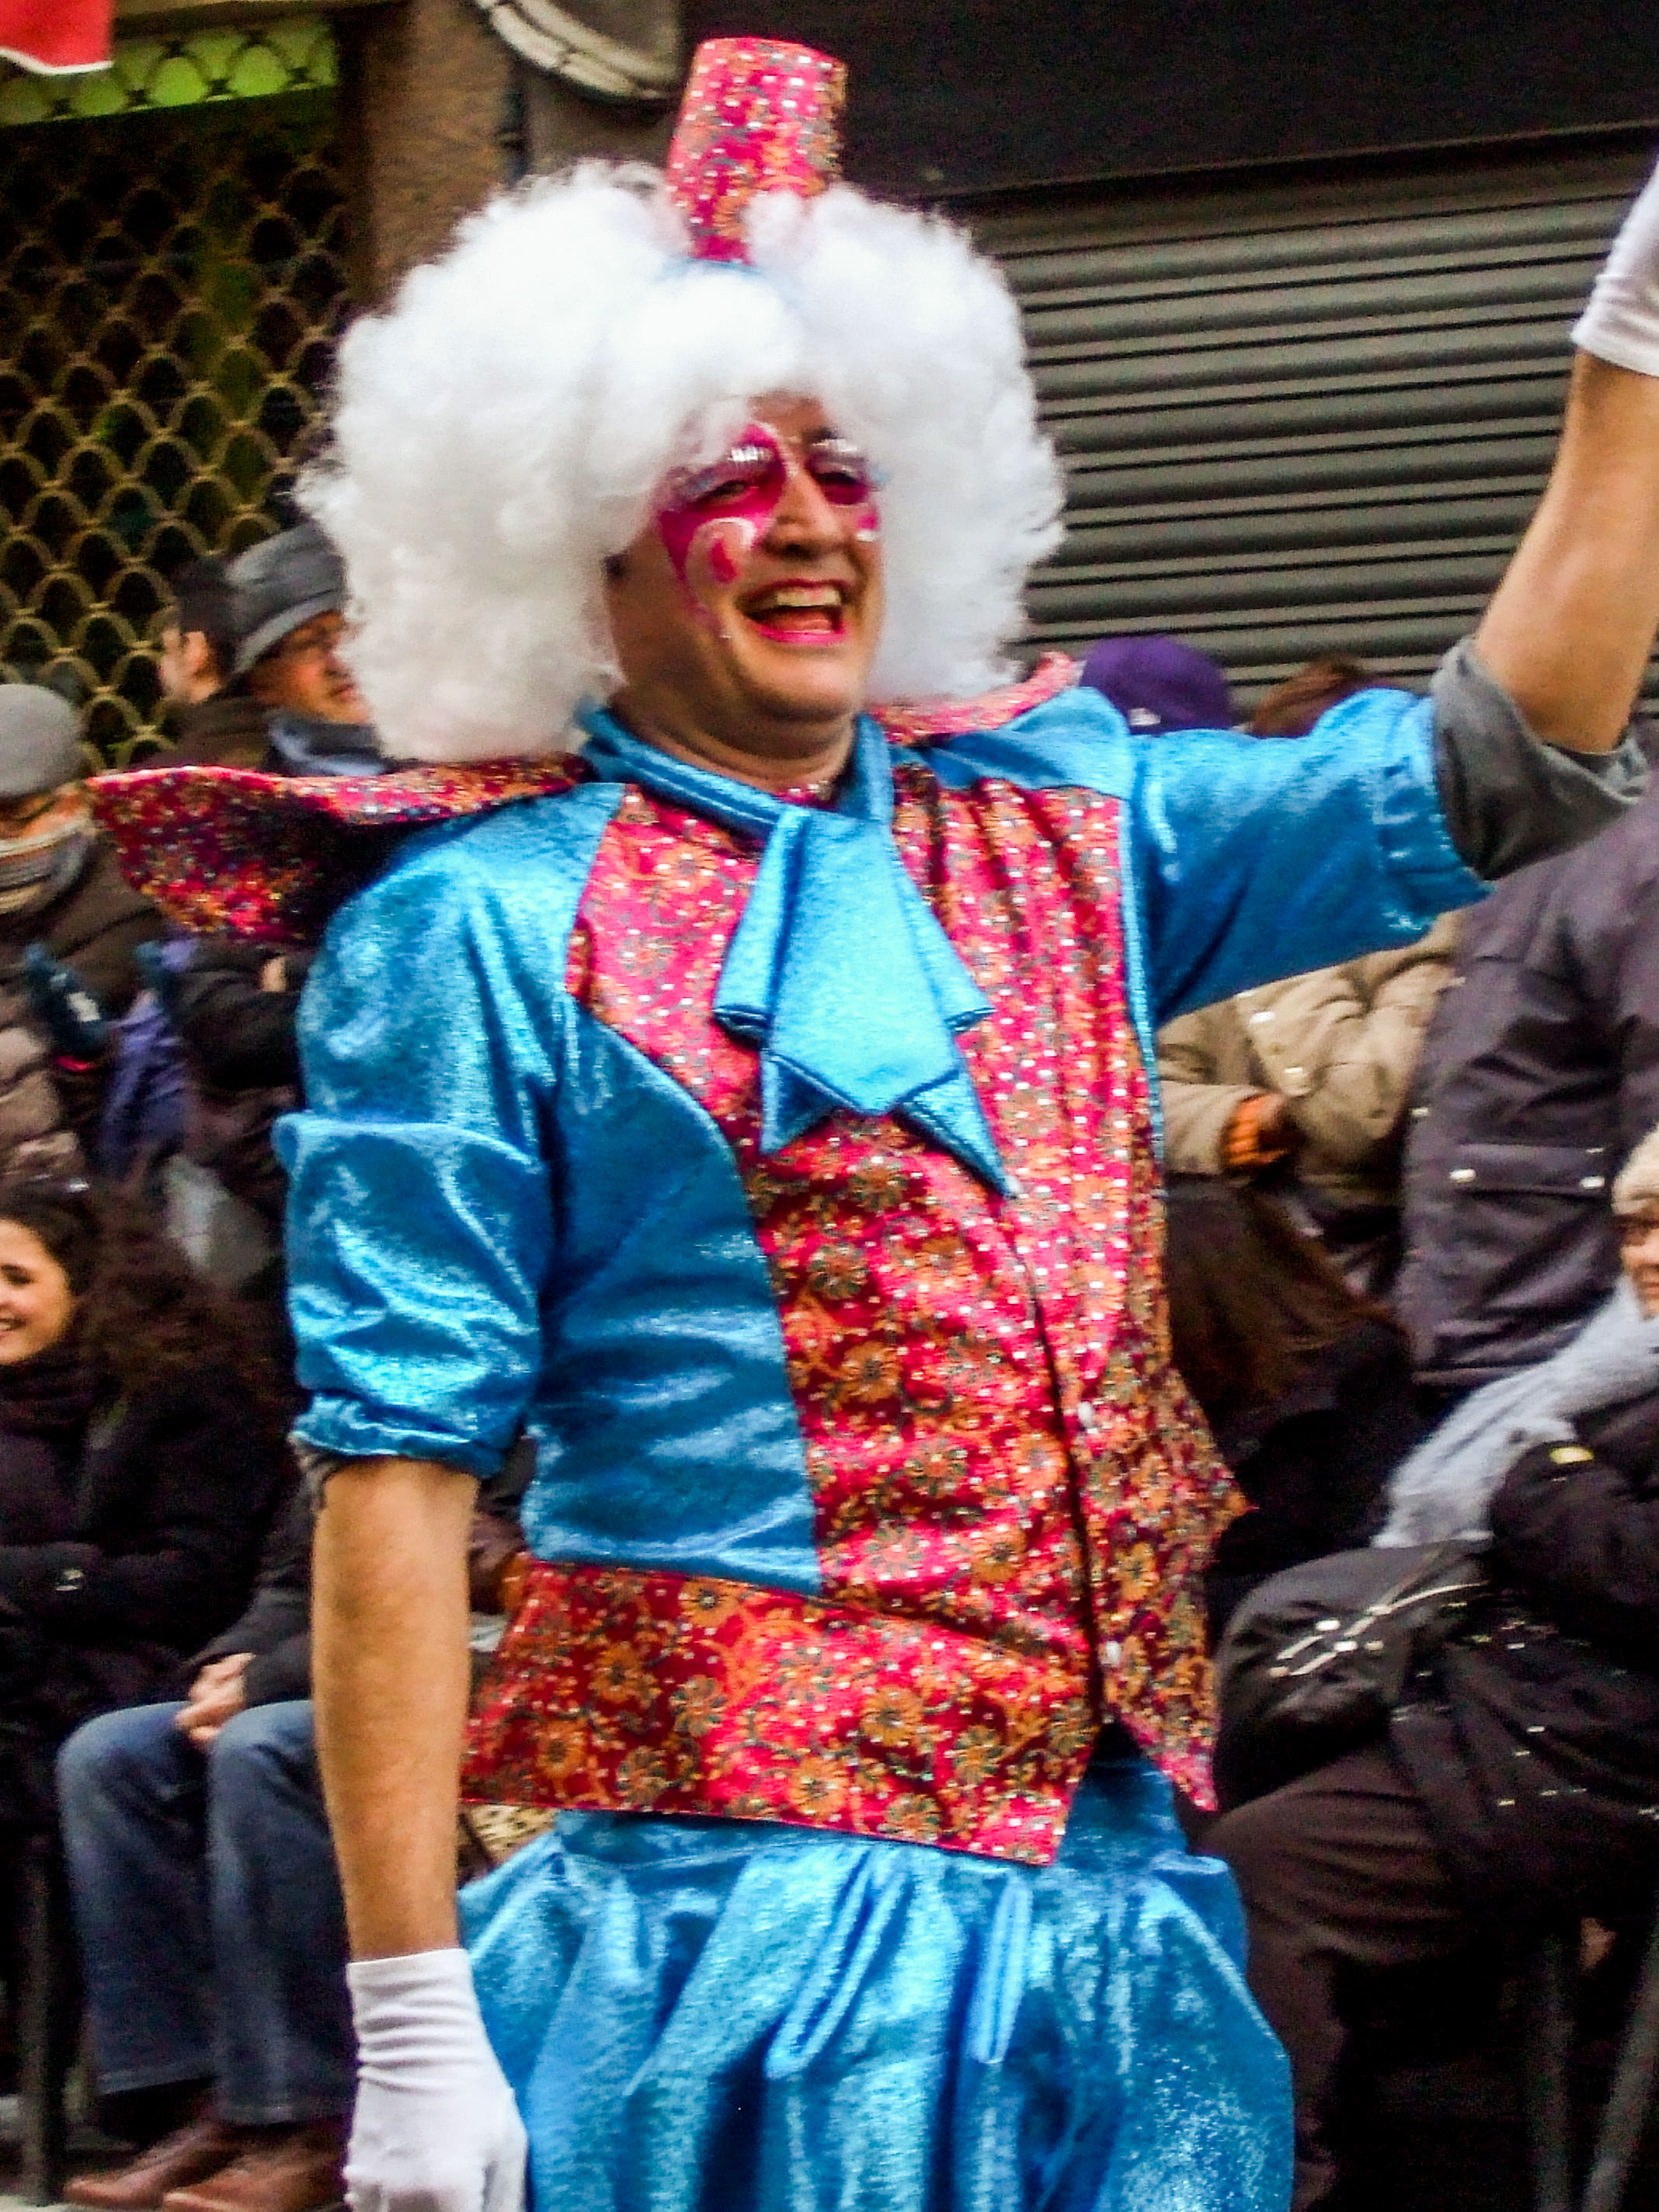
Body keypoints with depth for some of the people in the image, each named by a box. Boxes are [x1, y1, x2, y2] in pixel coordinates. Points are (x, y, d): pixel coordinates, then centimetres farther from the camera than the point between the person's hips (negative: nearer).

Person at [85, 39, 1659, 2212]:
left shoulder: (1051, 829, 9)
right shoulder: (480, 925, -6)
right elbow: (396, 1467, -10)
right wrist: (414, 2027, -15)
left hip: (1112, 1890, 5)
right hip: (754, 1923, -5)